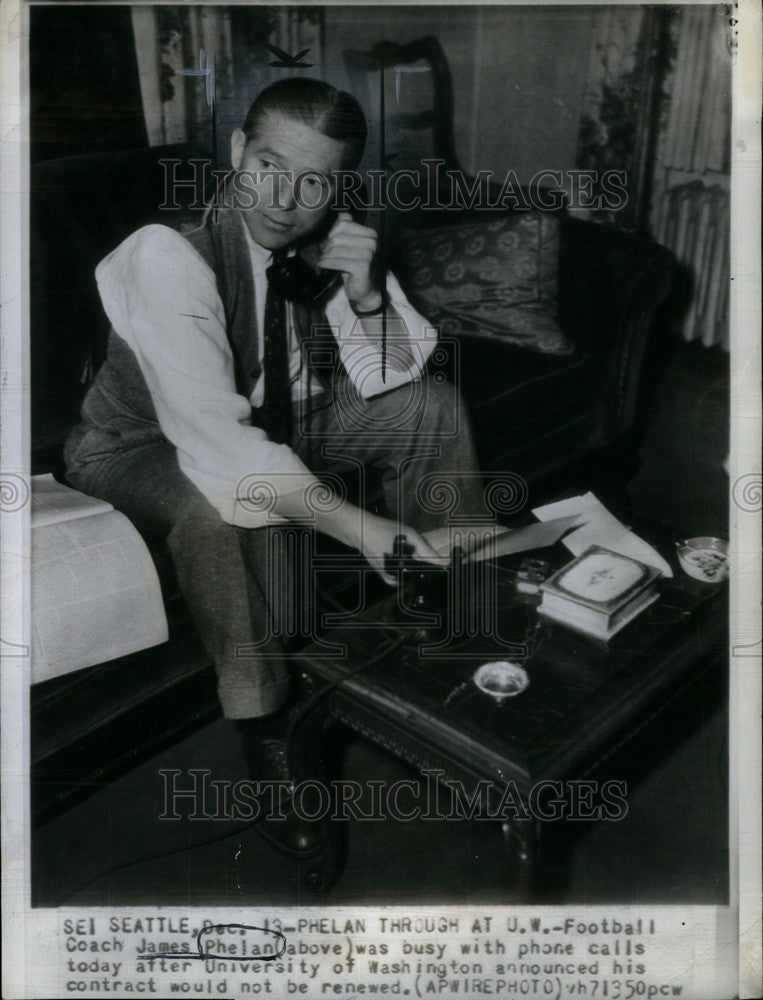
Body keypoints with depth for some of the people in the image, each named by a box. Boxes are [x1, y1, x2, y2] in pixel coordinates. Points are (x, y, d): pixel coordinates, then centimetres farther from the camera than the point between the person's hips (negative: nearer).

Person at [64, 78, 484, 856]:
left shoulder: (332, 235, -14)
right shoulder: (169, 254, -32)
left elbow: (387, 378, -7)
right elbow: (214, 440, -39)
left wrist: (367, 293, -27)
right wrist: (355, 526, -42)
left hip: (275, 417, 6)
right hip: (148, 442, -5)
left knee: (431, 406, -6)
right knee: (219, 510, -39)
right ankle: (265, 732, -18)